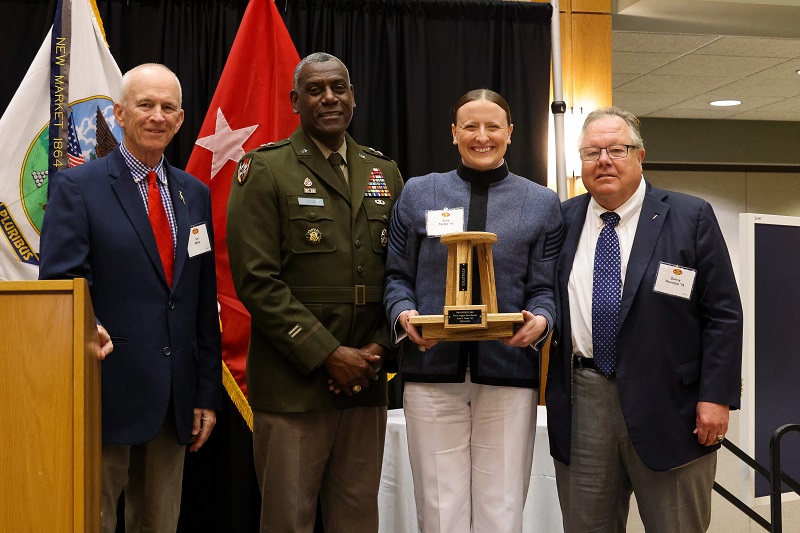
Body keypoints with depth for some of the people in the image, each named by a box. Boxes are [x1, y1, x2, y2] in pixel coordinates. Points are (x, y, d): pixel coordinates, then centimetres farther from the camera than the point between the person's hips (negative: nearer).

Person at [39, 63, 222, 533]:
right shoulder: (77, 187, -3)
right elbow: (59, 286, -9)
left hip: (175, 399, 5)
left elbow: (206, 303, 12)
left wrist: (208, 394, 10)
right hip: (106, 391, -5)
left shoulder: (195, 195, 12)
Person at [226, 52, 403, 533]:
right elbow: (257, 280, -10)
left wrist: (379, 347, -3)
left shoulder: (385, 172, 13)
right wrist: (329, 354, -13)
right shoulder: (266, 170, -2)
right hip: (294, 383, -4)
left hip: (366, 383, 4)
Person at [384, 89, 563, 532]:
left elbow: (545, 287, 6)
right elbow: (396, 275, 9)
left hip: (509, 374, 0)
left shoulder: (542, 204, 9)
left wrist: (540, 321, -15)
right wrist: (404, 314, -11)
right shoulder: (418, 193, 9)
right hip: (432, 372, 0)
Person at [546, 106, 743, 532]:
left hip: (667, 407, -2)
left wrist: (716, 396, -9)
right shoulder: (563, 220, 8)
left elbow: (723, 315, -2)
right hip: (582, 405, 3)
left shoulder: (691, 218, -1)